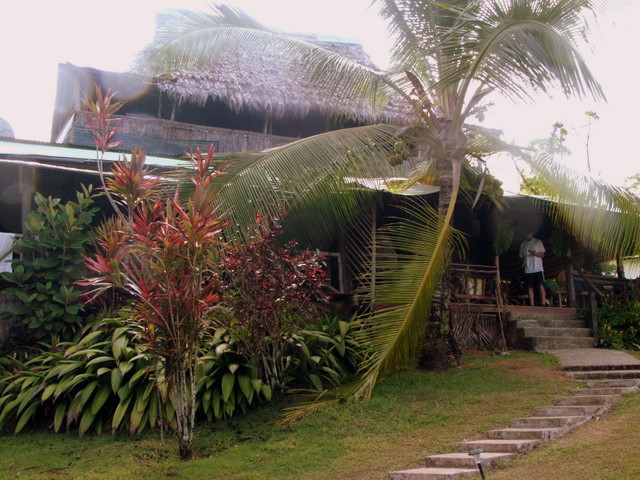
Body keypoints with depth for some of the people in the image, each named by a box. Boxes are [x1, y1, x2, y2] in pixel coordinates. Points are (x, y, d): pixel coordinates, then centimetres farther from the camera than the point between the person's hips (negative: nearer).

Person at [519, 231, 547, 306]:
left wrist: (535, 253, -19)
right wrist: (523, 261, -4)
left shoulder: (538, 242, 5)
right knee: (530, 287, 0)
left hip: (538, 269, -3)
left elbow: (542, 255, 1)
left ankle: (543, 304, -12)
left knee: (541, 286, -10)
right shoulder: (523, 244, 15)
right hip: (528, 270, 3)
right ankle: (532, 305, 1)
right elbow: (521, 256, 19)